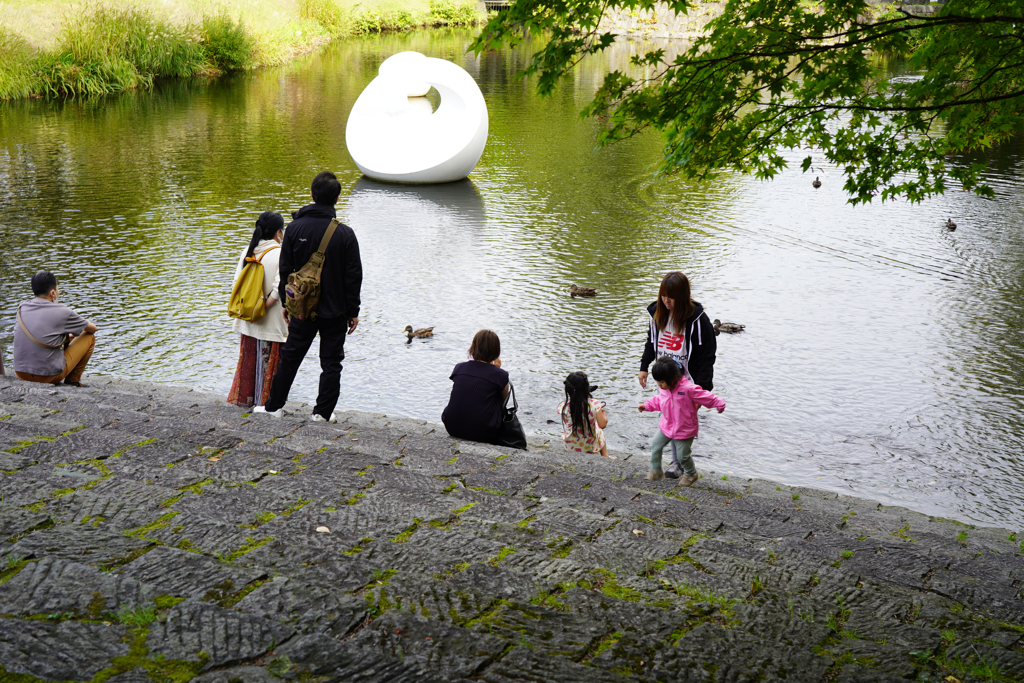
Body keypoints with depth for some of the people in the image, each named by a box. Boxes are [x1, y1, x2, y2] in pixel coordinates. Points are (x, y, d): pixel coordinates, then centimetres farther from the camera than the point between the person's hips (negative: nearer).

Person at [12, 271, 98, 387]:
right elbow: (92, 329, 7)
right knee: (90, 337, 12)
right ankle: (72, 380, 16)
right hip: (50, 376, -6)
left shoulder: (21, 309, 5)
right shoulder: (62, 312, -10)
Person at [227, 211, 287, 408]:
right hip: (271, 321, -6)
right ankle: (264, 399, 11)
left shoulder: (247, 251, 3)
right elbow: (279, 287, -23)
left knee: (249, 356, 17)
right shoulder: (279, 254, -15)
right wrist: (264, 307, -14)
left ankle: (244, 397, 25)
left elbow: (237, 281, 5)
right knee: (268, 359, 5)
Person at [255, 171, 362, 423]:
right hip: (335, 311, -2)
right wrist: (353, 311, 3)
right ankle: (323, 411, 12)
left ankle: (274, 405, 23)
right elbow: (353, 276, -7)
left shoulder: (295, 228, -7)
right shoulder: (345, 233, -12)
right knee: (331, 362, 9)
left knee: (290, 355, 15)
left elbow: (285, 270, 0)